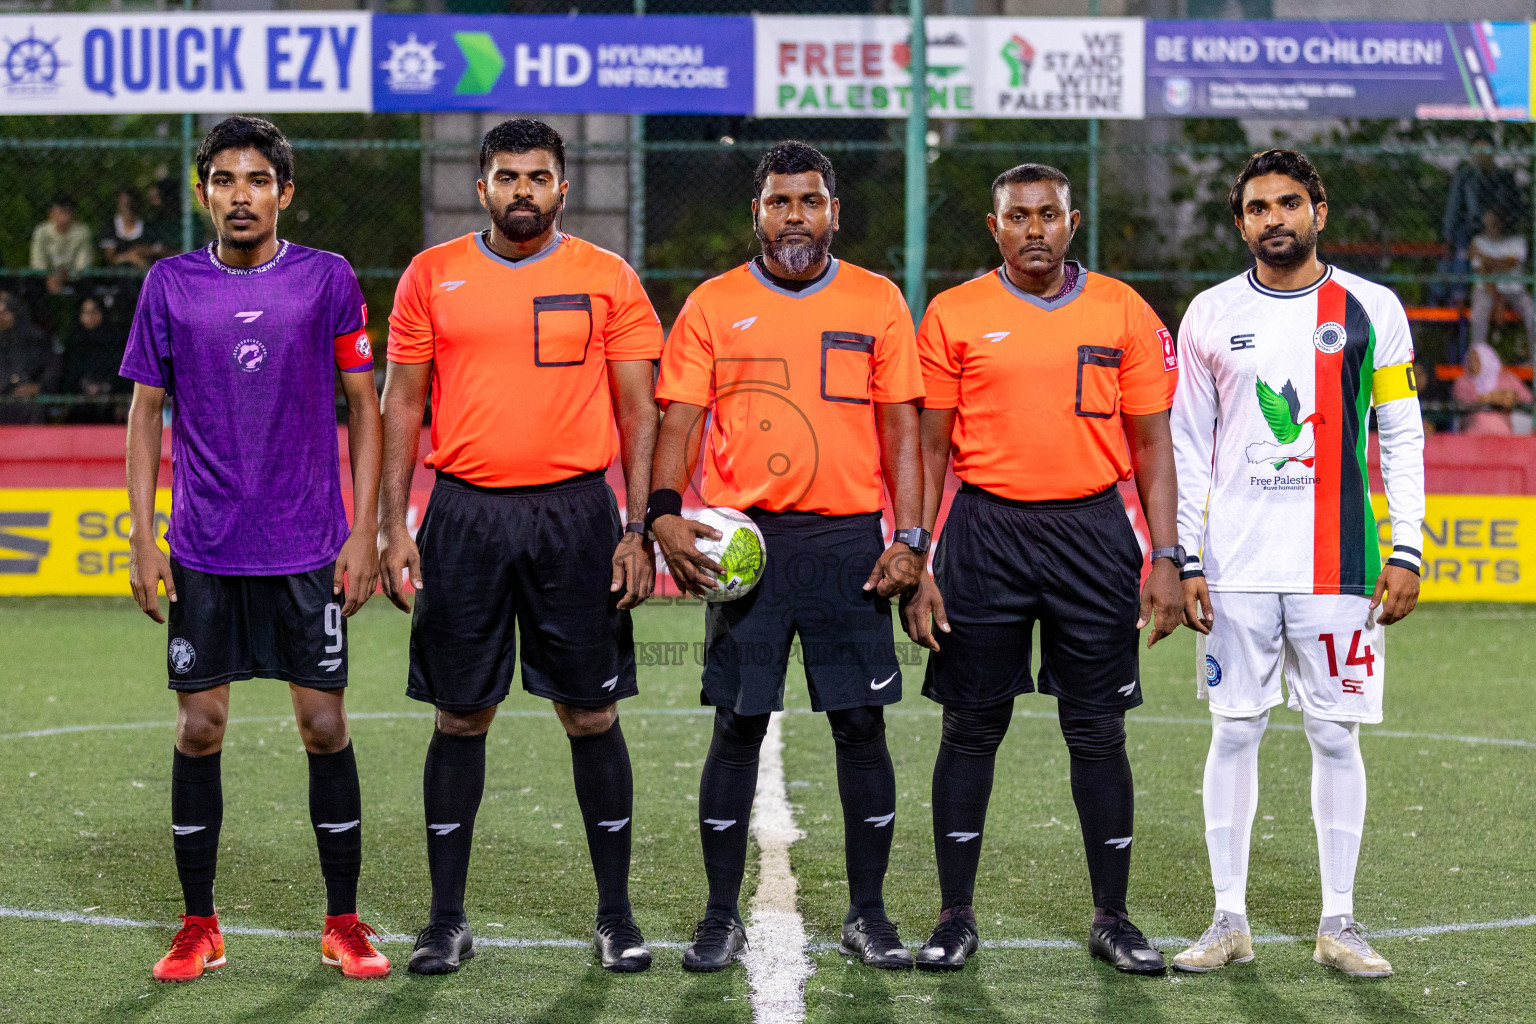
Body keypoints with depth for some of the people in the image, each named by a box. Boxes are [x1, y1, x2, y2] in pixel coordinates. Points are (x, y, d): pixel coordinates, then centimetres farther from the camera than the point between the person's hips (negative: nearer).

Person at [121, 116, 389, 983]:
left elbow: (365, 407, 4)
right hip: (202, 552, 1)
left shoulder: (328, 280, 0)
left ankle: (344, 924, 11)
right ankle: (199, 927, 13)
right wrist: (143, 536, 0)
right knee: (199, 730, 2)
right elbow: (146, 413, 8)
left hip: (309, 549, -1)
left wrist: (364, 533, -3)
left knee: (326, 727, 0)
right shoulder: (170, 286, 3)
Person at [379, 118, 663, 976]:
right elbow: (402, 404, 8)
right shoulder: (432, 277, 6)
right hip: (465, 514, 1)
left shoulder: (607, 279, 3)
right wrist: (394, 526, 0)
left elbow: (639, 411, 4)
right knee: (461, 717, 4)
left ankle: (616, 916, 11)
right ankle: (448, 919, 12)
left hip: (575, 515, -1)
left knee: (592, 714, 2)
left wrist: (640, 529, -4)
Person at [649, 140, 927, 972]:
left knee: (862, 725, 2)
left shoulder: (877, 302, 7)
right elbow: (680, 422, 2)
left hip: (851, 542, 1)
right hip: (745, 542, 0)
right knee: (737, 729, 2)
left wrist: (909, 538, -3)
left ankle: (867, 915, 11)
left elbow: (901, 429, 6)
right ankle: (721, 917, 10)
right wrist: (665, 513, -14)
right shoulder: (713, 306, 5)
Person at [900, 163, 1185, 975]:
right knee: (972, 728, 4)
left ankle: (1112, 918, 13)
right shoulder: (954, 315, 3)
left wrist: (1165, 558, -1)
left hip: (1093, 528, 1)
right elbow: (930, 445, 4)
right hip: (985, 530, 0)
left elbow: (1152, 443, 7)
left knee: (1098, 729, 3)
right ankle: (955, 916, 13)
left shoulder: (1123, 313, 5)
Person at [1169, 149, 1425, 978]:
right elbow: (1187, 446, 9)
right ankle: (1229, 920, 9)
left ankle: (1338, 923, 9)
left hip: (1338, 564, -1)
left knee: (1335, 736, 1)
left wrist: (1406, 552, -2)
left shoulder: (1371, 311, 3)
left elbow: (1402, 437, 5)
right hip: (1236, 562, 1)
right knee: (1234, 731, 2)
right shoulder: (1210, 316, 6)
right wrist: (1183, 560, 2)